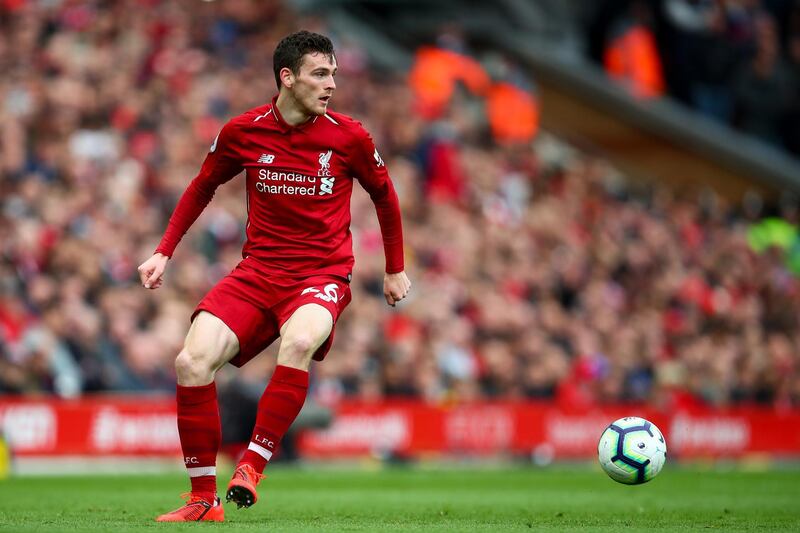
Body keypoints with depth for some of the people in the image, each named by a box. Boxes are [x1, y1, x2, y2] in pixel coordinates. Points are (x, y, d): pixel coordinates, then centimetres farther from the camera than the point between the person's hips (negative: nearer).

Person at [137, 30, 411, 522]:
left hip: (323, 274, -2)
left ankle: (252, 466, -25)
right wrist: (164, 252, 12)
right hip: (256, 272, 2)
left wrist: (396, 269, 19)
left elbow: (384, 195, 15)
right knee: (192, 362, -19)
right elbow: (203, 187, 17)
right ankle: (204, 499, -6)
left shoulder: (350, 137, -3)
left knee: (299, 343, -37)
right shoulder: (243, 132, -1)